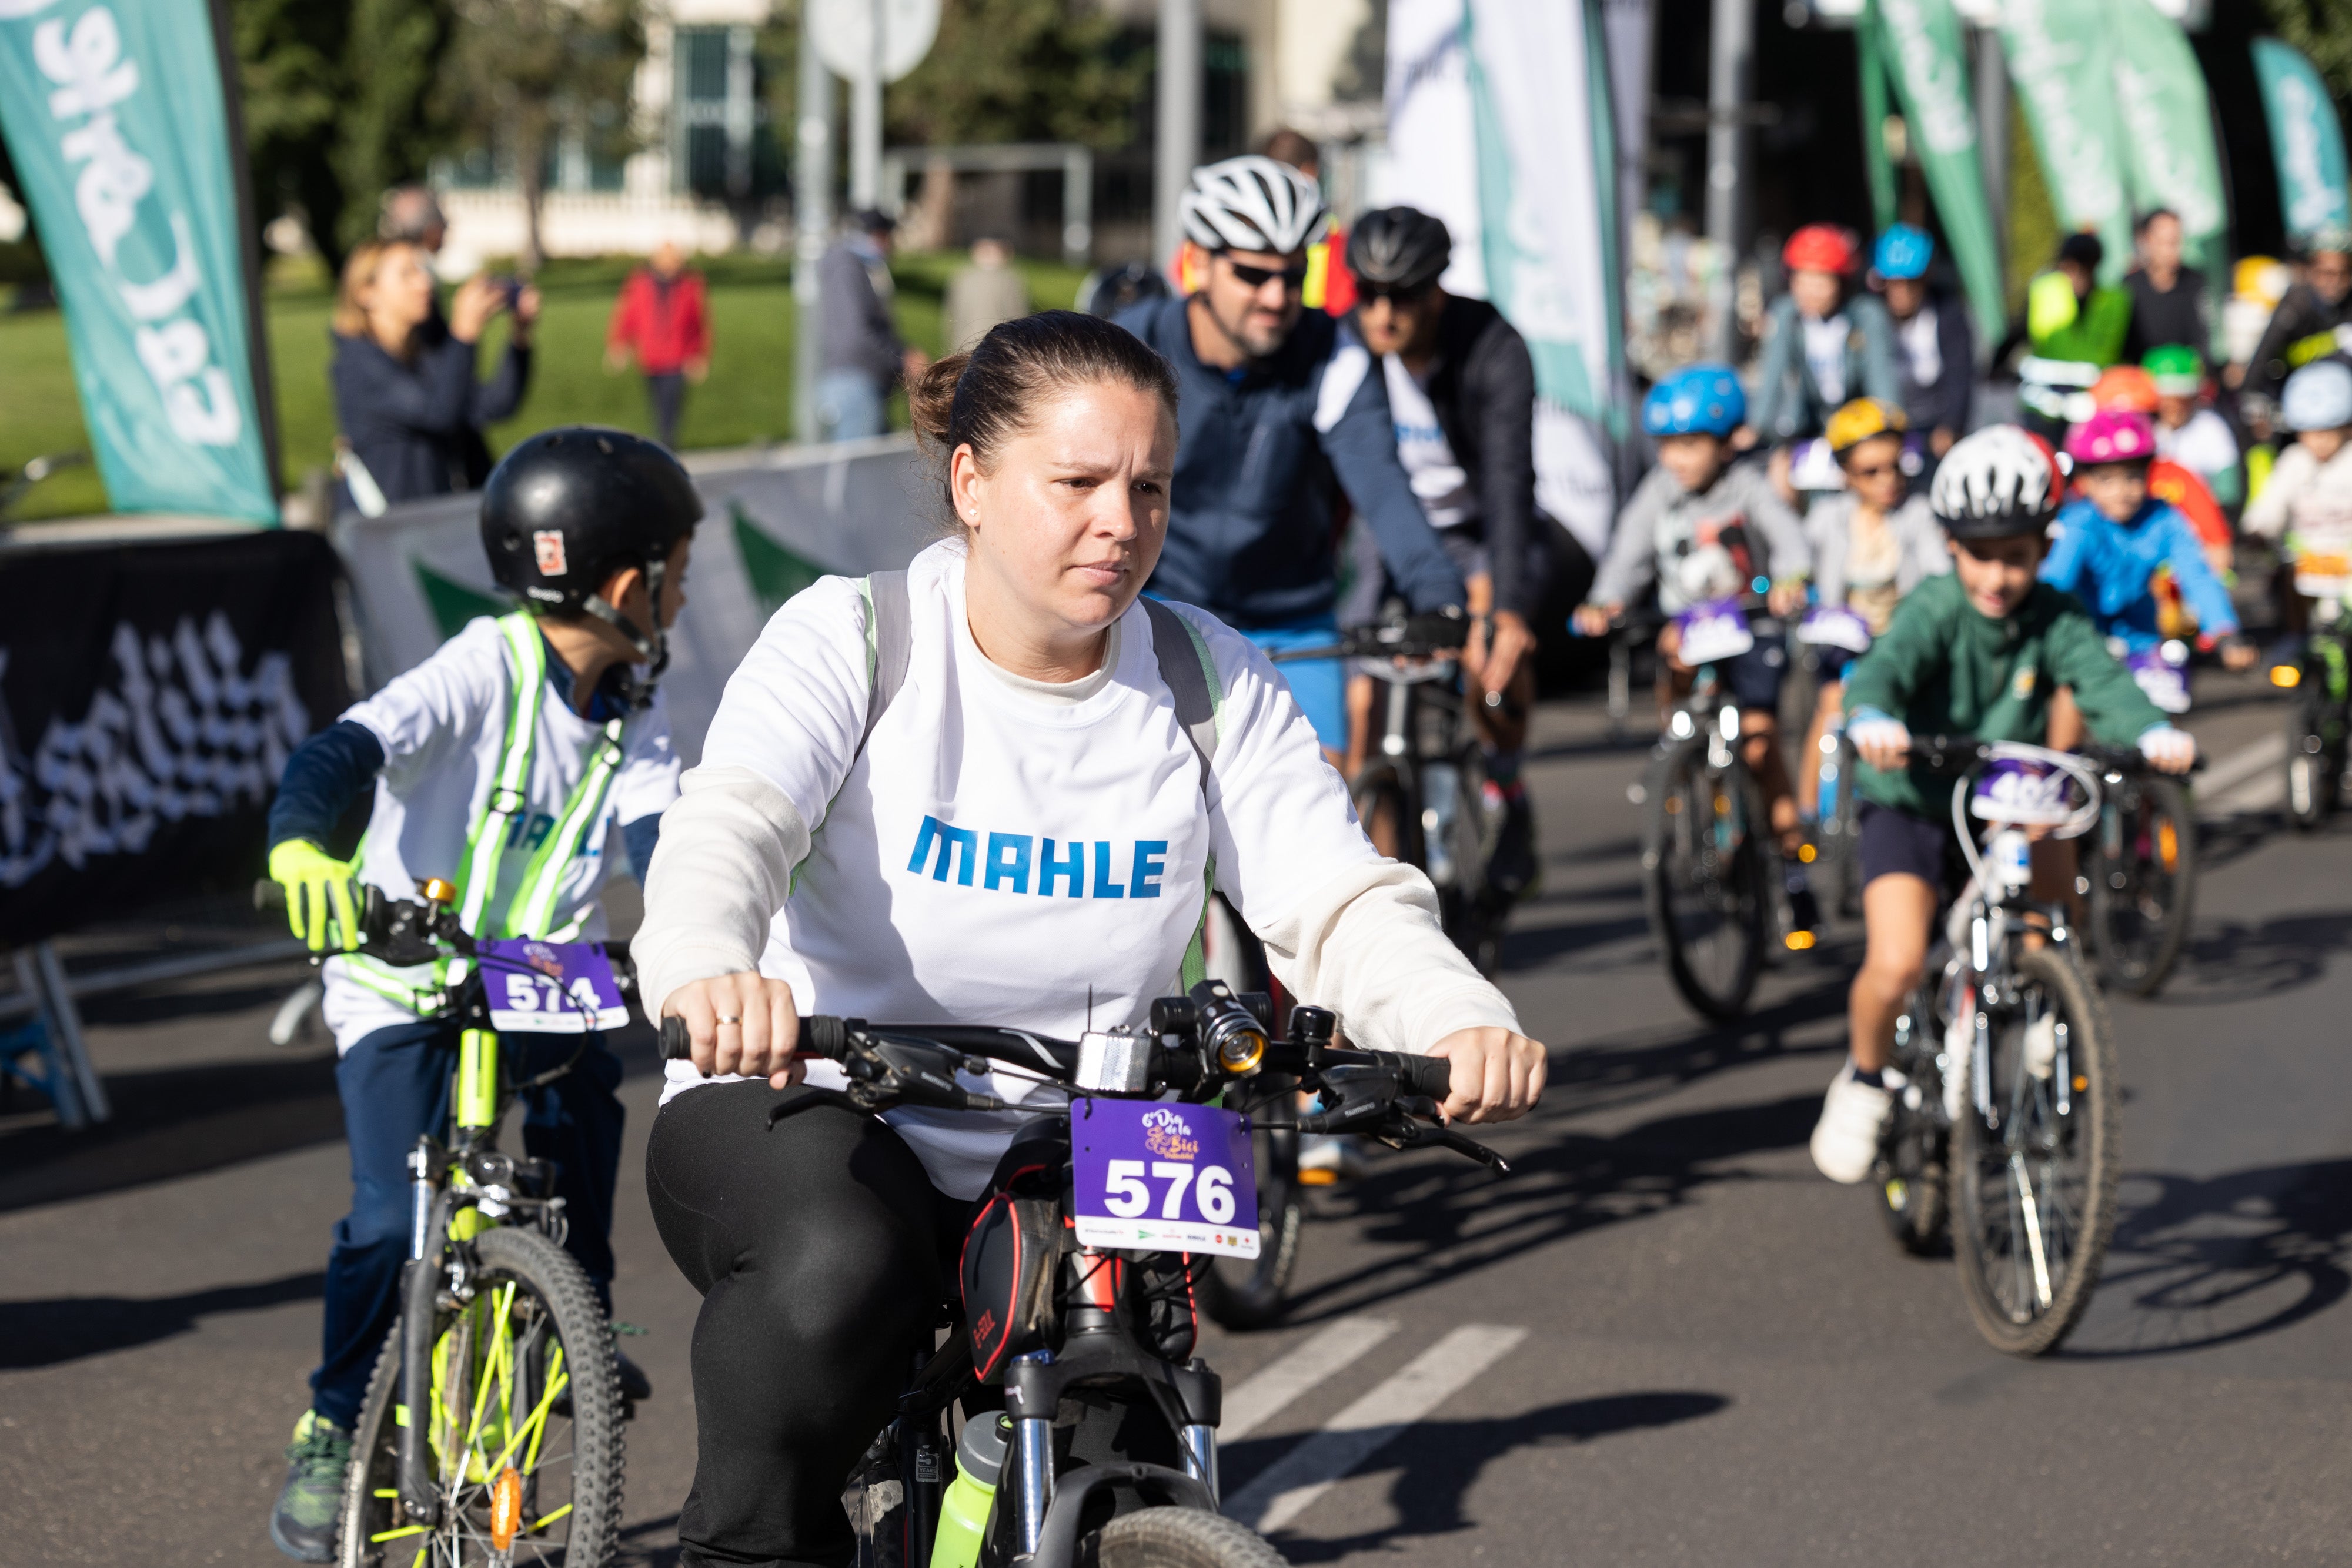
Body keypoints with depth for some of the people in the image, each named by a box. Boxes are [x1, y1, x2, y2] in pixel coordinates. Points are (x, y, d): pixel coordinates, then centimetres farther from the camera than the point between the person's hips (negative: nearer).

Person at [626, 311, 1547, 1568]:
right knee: (840, 1264, -37)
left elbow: (1339, 900, -8)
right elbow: (727, 826, -25)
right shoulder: (853, 639, -8)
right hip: (801, 1105, -3)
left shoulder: (1213, 684, 2)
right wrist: (707, 973, -50)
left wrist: (1460, 1021, -31)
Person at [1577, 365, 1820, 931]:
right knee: (1675, 652, -32)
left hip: (1751, 627, -2)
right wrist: (1605, 603, -26)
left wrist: (1790, 581, -45)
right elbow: (1630, 550, -7)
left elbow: (1786, 534, -23)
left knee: (1759, 734, -14)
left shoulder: (1748, 487, -7)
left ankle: (1791, 855, -1)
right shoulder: (1658, 492, 1)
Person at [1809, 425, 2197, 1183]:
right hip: (1913, 807, -4)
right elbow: (1885, 664, -35)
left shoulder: (2055, 620, -9)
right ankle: (1865, 1079, 11)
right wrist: (1872, 718, -59)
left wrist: (2154, 732, -45)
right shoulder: (1935, 609, -18)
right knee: (1896, 965, -21)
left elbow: (2103, 679, -23)